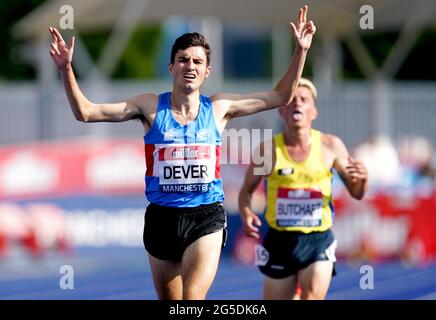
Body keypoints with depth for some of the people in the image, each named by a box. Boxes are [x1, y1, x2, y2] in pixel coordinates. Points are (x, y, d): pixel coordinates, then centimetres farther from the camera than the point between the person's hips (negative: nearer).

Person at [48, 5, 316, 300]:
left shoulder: (219, 108, 4)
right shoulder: (151, 107, 1)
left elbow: (281, 97, 12)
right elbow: (85, 112, -3)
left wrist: (301, 51, 4)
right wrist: (67, 70, -17)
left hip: (206, 219, -1)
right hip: (162, 217, 1)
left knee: (193, 299, -19)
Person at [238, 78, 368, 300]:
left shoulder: (330, 146, -3)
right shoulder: (268, 149, -5)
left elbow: (356, 193, 4)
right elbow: (246, 191, 5)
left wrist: (362, 178, -19)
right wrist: (246, 214, -16)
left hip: (318, 242, 0)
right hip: (279, 240, 1)